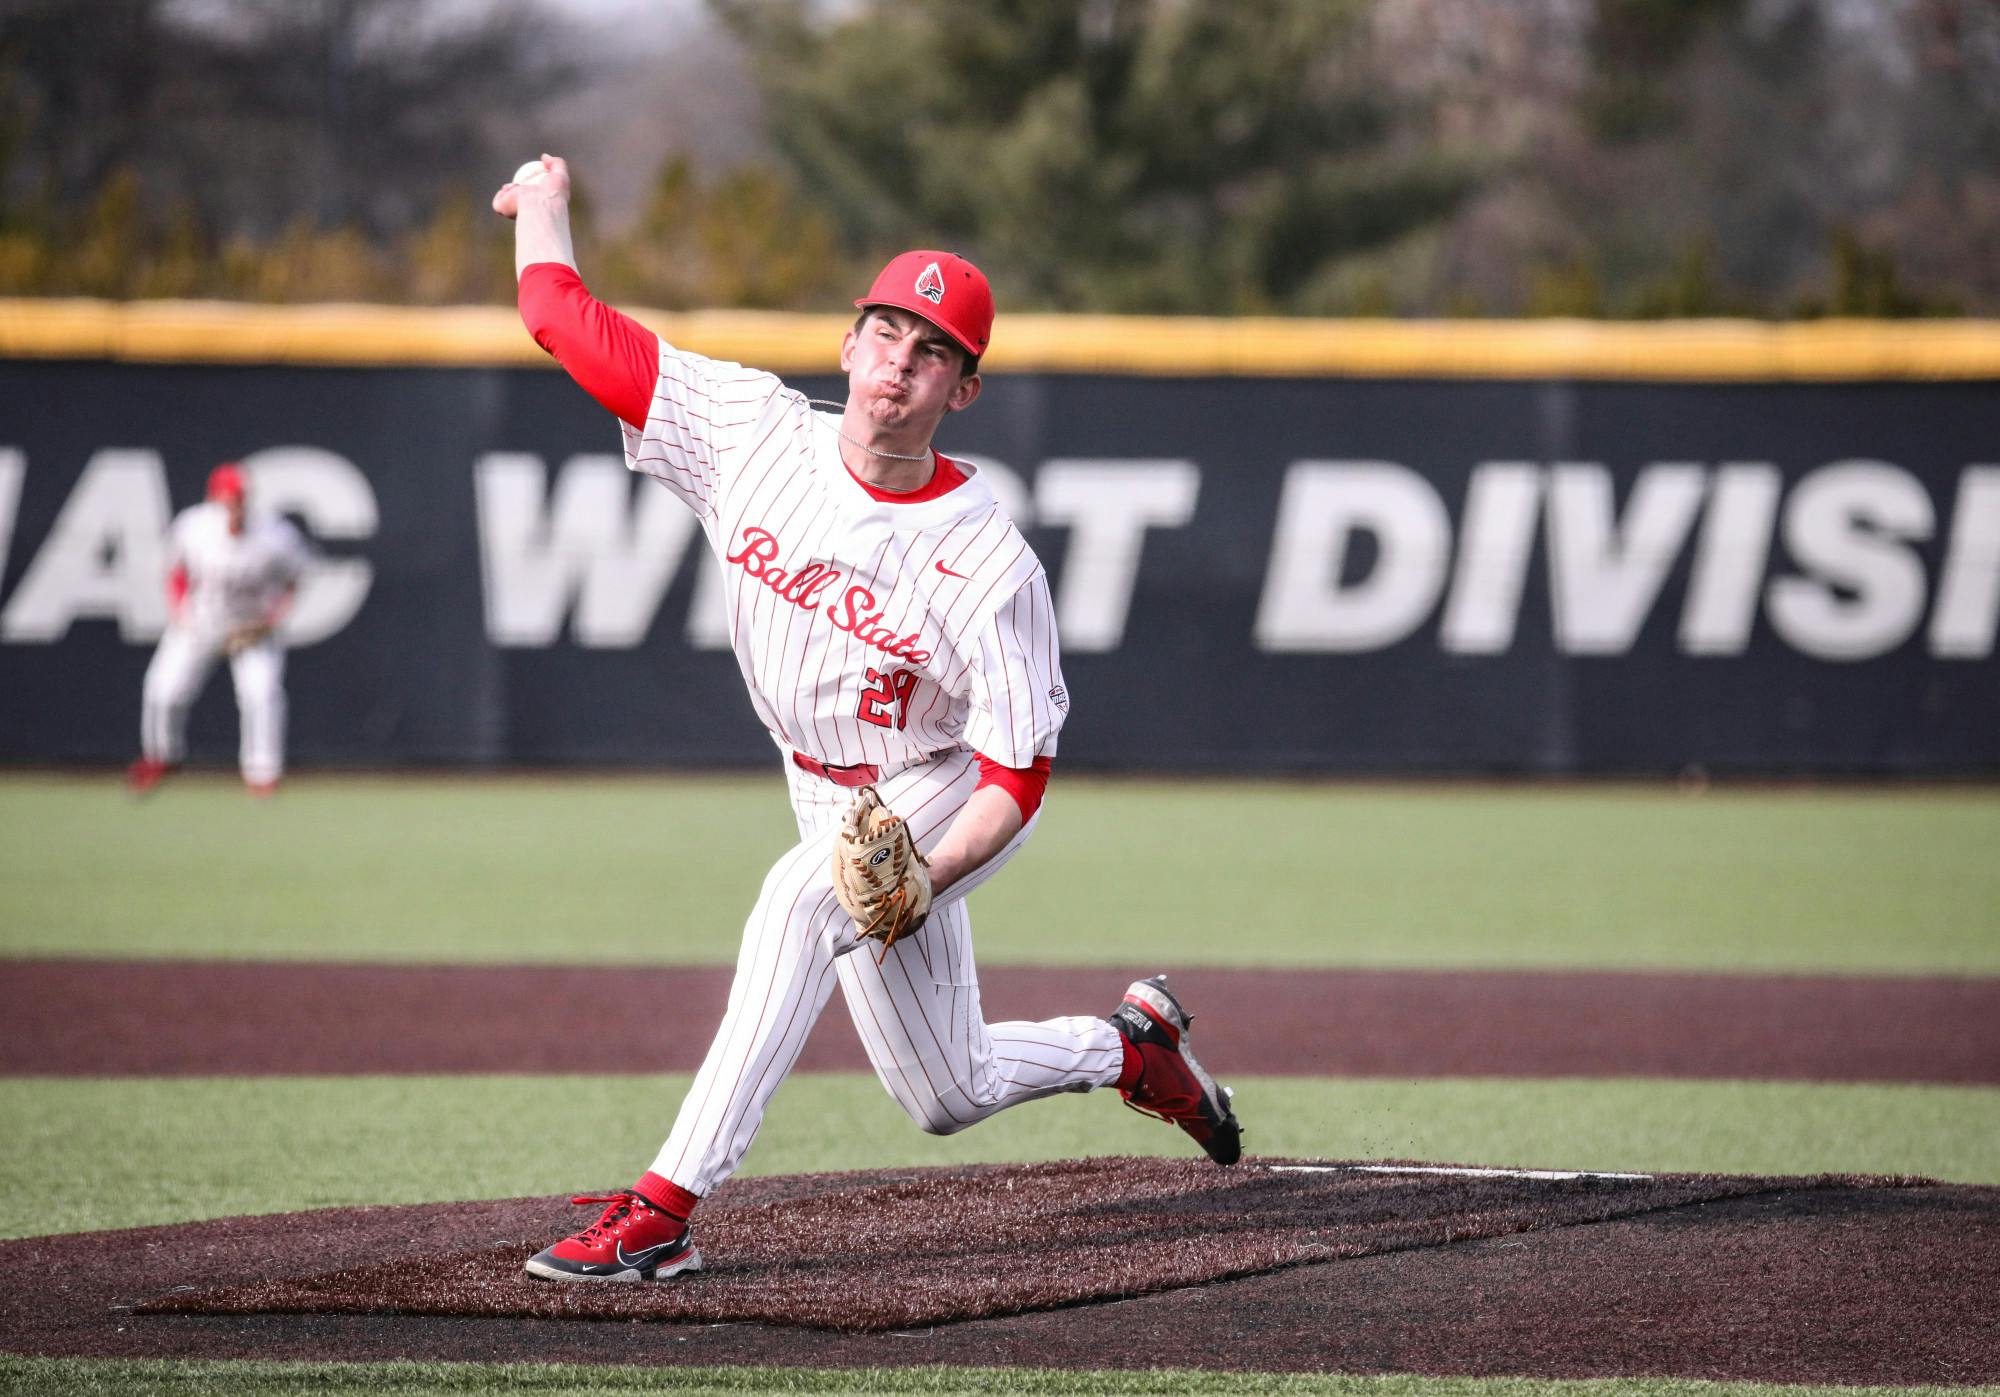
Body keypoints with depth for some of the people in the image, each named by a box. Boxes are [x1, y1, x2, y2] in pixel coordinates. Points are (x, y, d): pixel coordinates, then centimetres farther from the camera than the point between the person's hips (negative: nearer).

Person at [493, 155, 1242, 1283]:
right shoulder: (753, 431, -16)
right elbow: (567, 321, -10)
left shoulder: (991, 564, -27)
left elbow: (1018, 773, -24)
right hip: (834, 800, 6)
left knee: (803, 896, -37)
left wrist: (920, 882, -38)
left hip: (946, 797, -6)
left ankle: (667, 1210, -39)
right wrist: (544, 206, 4)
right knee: (948, 1097, 14)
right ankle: (1130, 1044, 45)